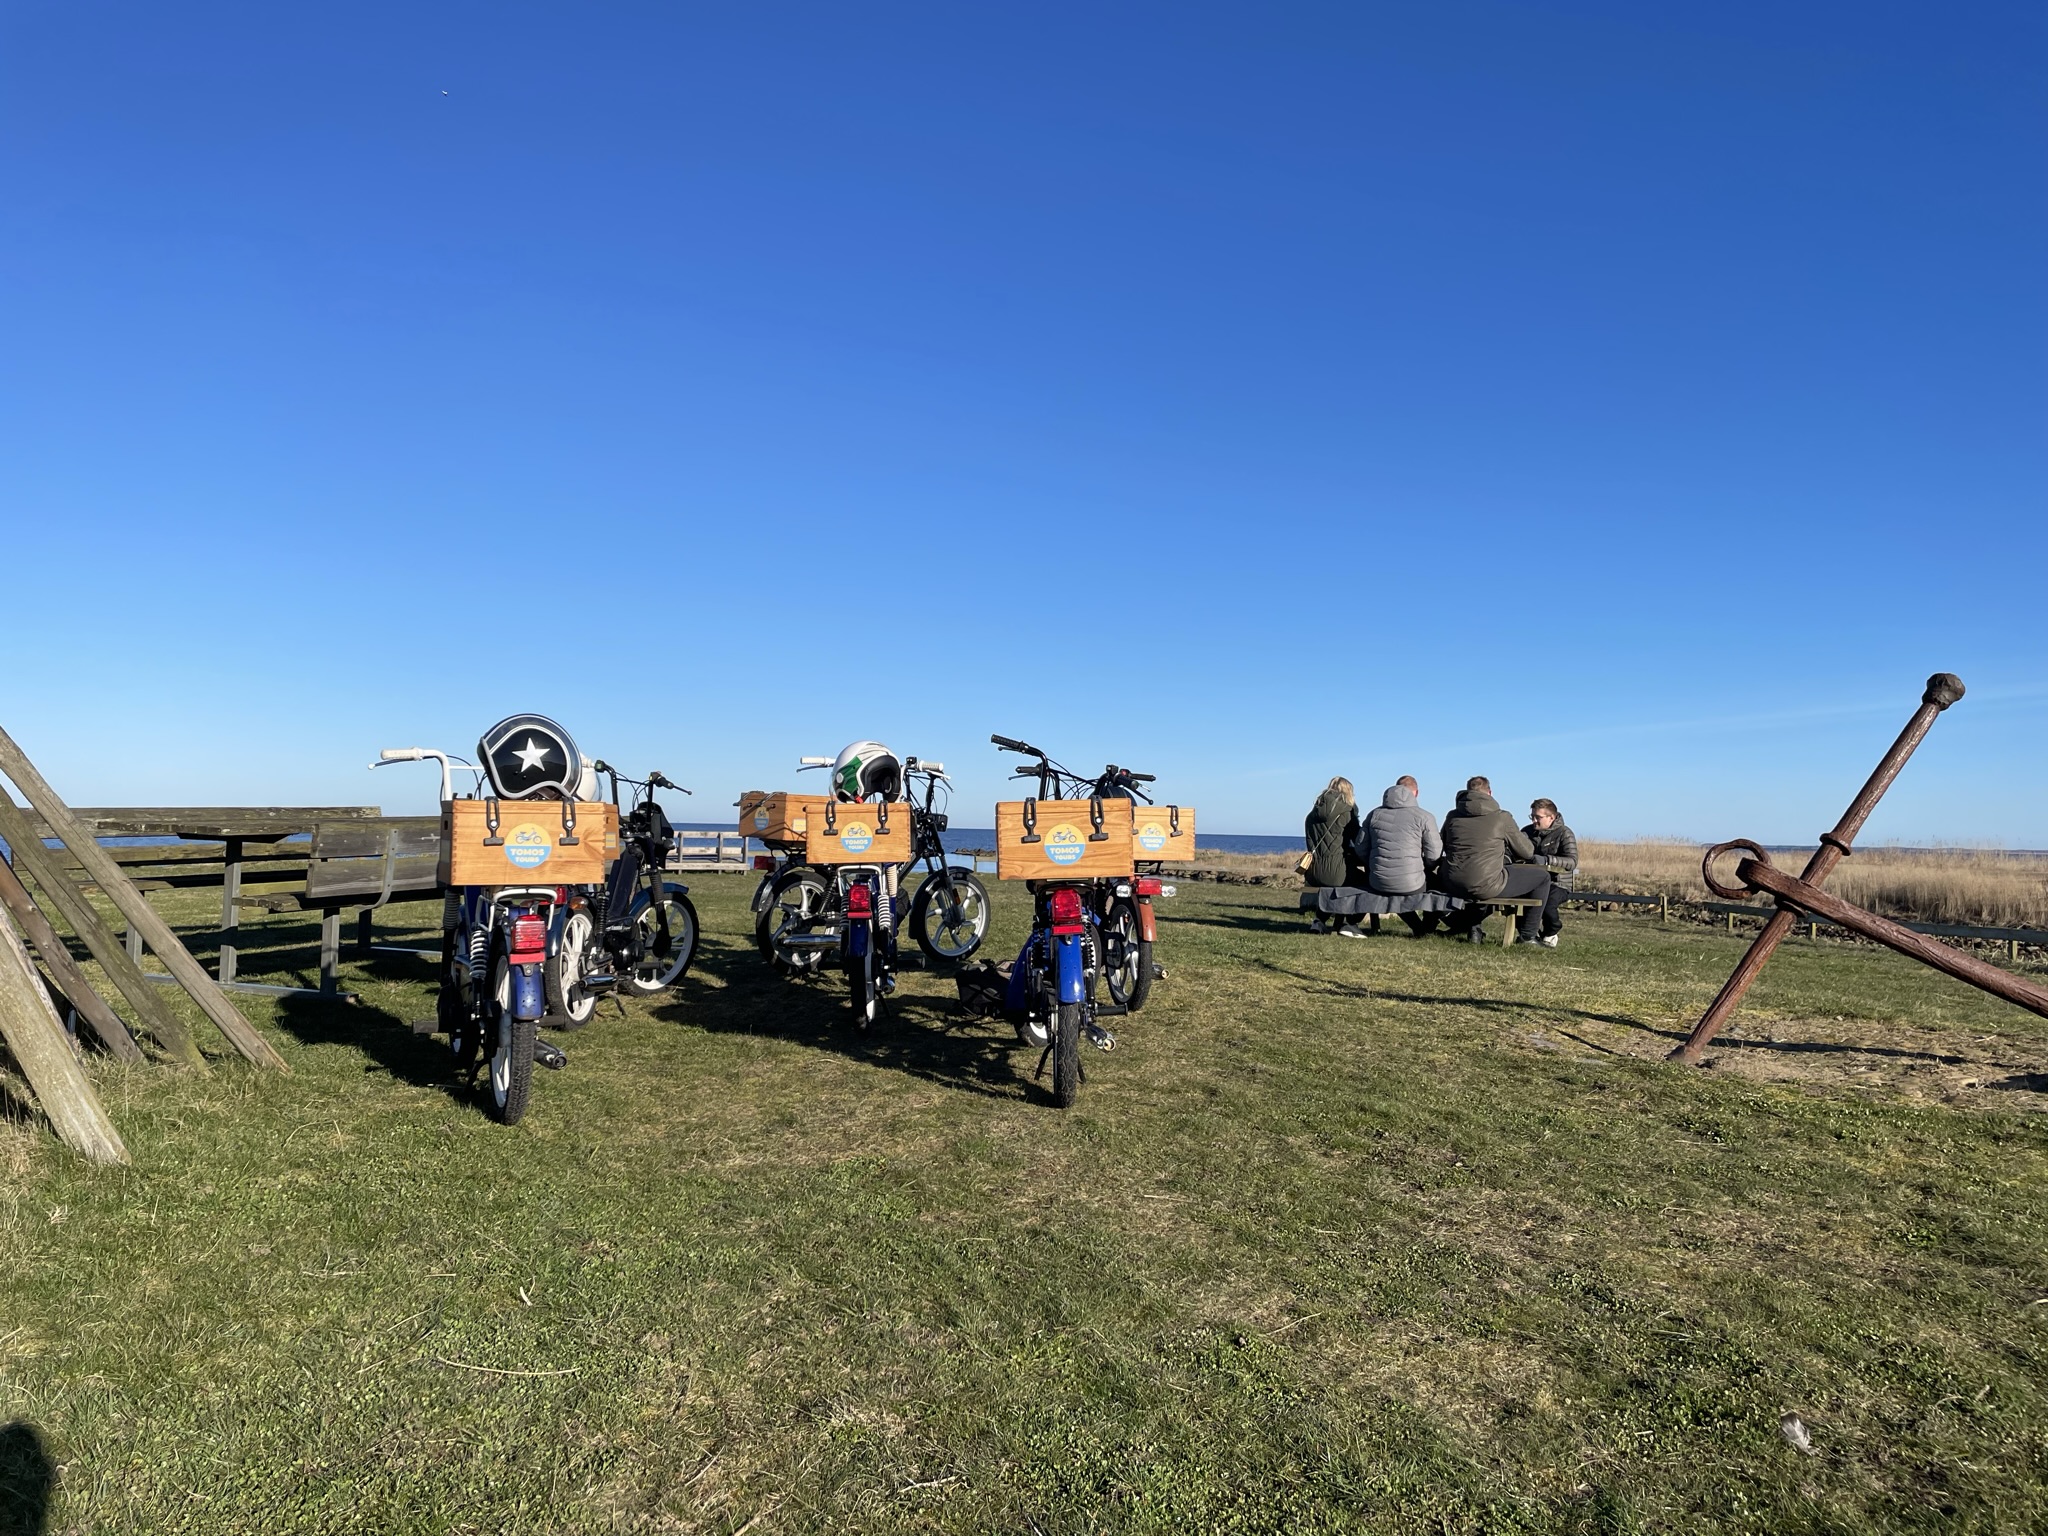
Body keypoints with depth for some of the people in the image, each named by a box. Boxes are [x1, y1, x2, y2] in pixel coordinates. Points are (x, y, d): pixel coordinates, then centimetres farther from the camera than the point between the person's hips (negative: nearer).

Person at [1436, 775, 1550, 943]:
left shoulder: (1453, 816, 9)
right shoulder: (1502, 817, -3)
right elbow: (1528, 852, 6)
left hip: (1452, 885, 6)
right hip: (1484, 886, -6)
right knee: (1543, 876, 12)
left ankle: (1470, 926, 35)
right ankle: (1528, 936, 17)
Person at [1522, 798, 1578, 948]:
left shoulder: (1564, 833, -2)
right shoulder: (1528, 831, 13)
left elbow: (1572, 862, -16)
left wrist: (1547, 860, -31)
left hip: (1558, 883, -4)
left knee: (1546, 903, -35)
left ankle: (1550, 934, 2)